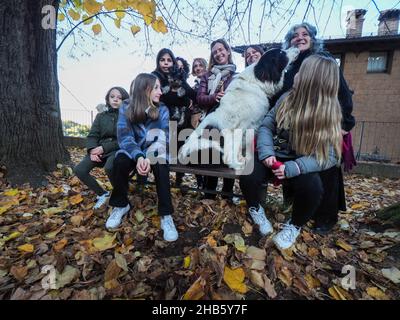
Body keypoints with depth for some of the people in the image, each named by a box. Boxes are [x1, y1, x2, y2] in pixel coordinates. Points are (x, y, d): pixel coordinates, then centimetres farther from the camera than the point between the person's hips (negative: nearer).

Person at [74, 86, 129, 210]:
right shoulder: (101, 116, 17)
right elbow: (92, 136, 10)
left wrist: (104, 148, -16)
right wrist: (92, 150, -12)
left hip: (117, 149, -5)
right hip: (100, 150, 6)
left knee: (109, 168, -37)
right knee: (79, 170, -16)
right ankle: (102, 194, 5)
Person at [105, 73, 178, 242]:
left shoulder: (162, 109, -8)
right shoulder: (126, 108, -8)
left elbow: (164, 138, -17)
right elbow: (124, 137, -18)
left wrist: (149, 158, -37)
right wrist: (138, 157, -39)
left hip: (154, 153, 0)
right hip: (133, 152, 1)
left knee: (160, 164, -34)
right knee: (120, 160, -31)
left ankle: (166, 215, -27)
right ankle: (121, 205, -7)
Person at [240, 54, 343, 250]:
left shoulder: (329, 114, -10)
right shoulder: (287, 99, -2)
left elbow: (329, 157, -16)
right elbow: (266, 125, -1)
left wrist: (293, 167, -32)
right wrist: (266, 151, -20)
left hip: (302, 165, -1)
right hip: (275, 158, 2)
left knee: (313, 188, -33)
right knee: (247, 177, -27)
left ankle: (294, 226, 2)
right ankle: (255, 208, 10)